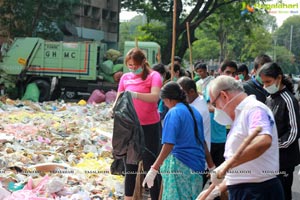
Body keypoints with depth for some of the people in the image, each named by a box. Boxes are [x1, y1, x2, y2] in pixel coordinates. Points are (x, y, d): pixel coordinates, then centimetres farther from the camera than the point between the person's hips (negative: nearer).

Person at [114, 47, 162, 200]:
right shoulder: (125, 77, 6)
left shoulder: (153, 76, -7)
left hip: (149, 126, -5)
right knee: (130, 165, 12)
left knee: (150, 166, 0)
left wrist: (135, 94, -37)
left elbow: (155, 97, -23)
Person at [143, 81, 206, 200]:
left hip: (179, 164, -8)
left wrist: (154, 169, -21)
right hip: (197, 166, 8)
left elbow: (169, 145, -19)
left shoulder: (173, 113, -9)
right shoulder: (194, 111, 13)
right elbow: (201, 141, 19)